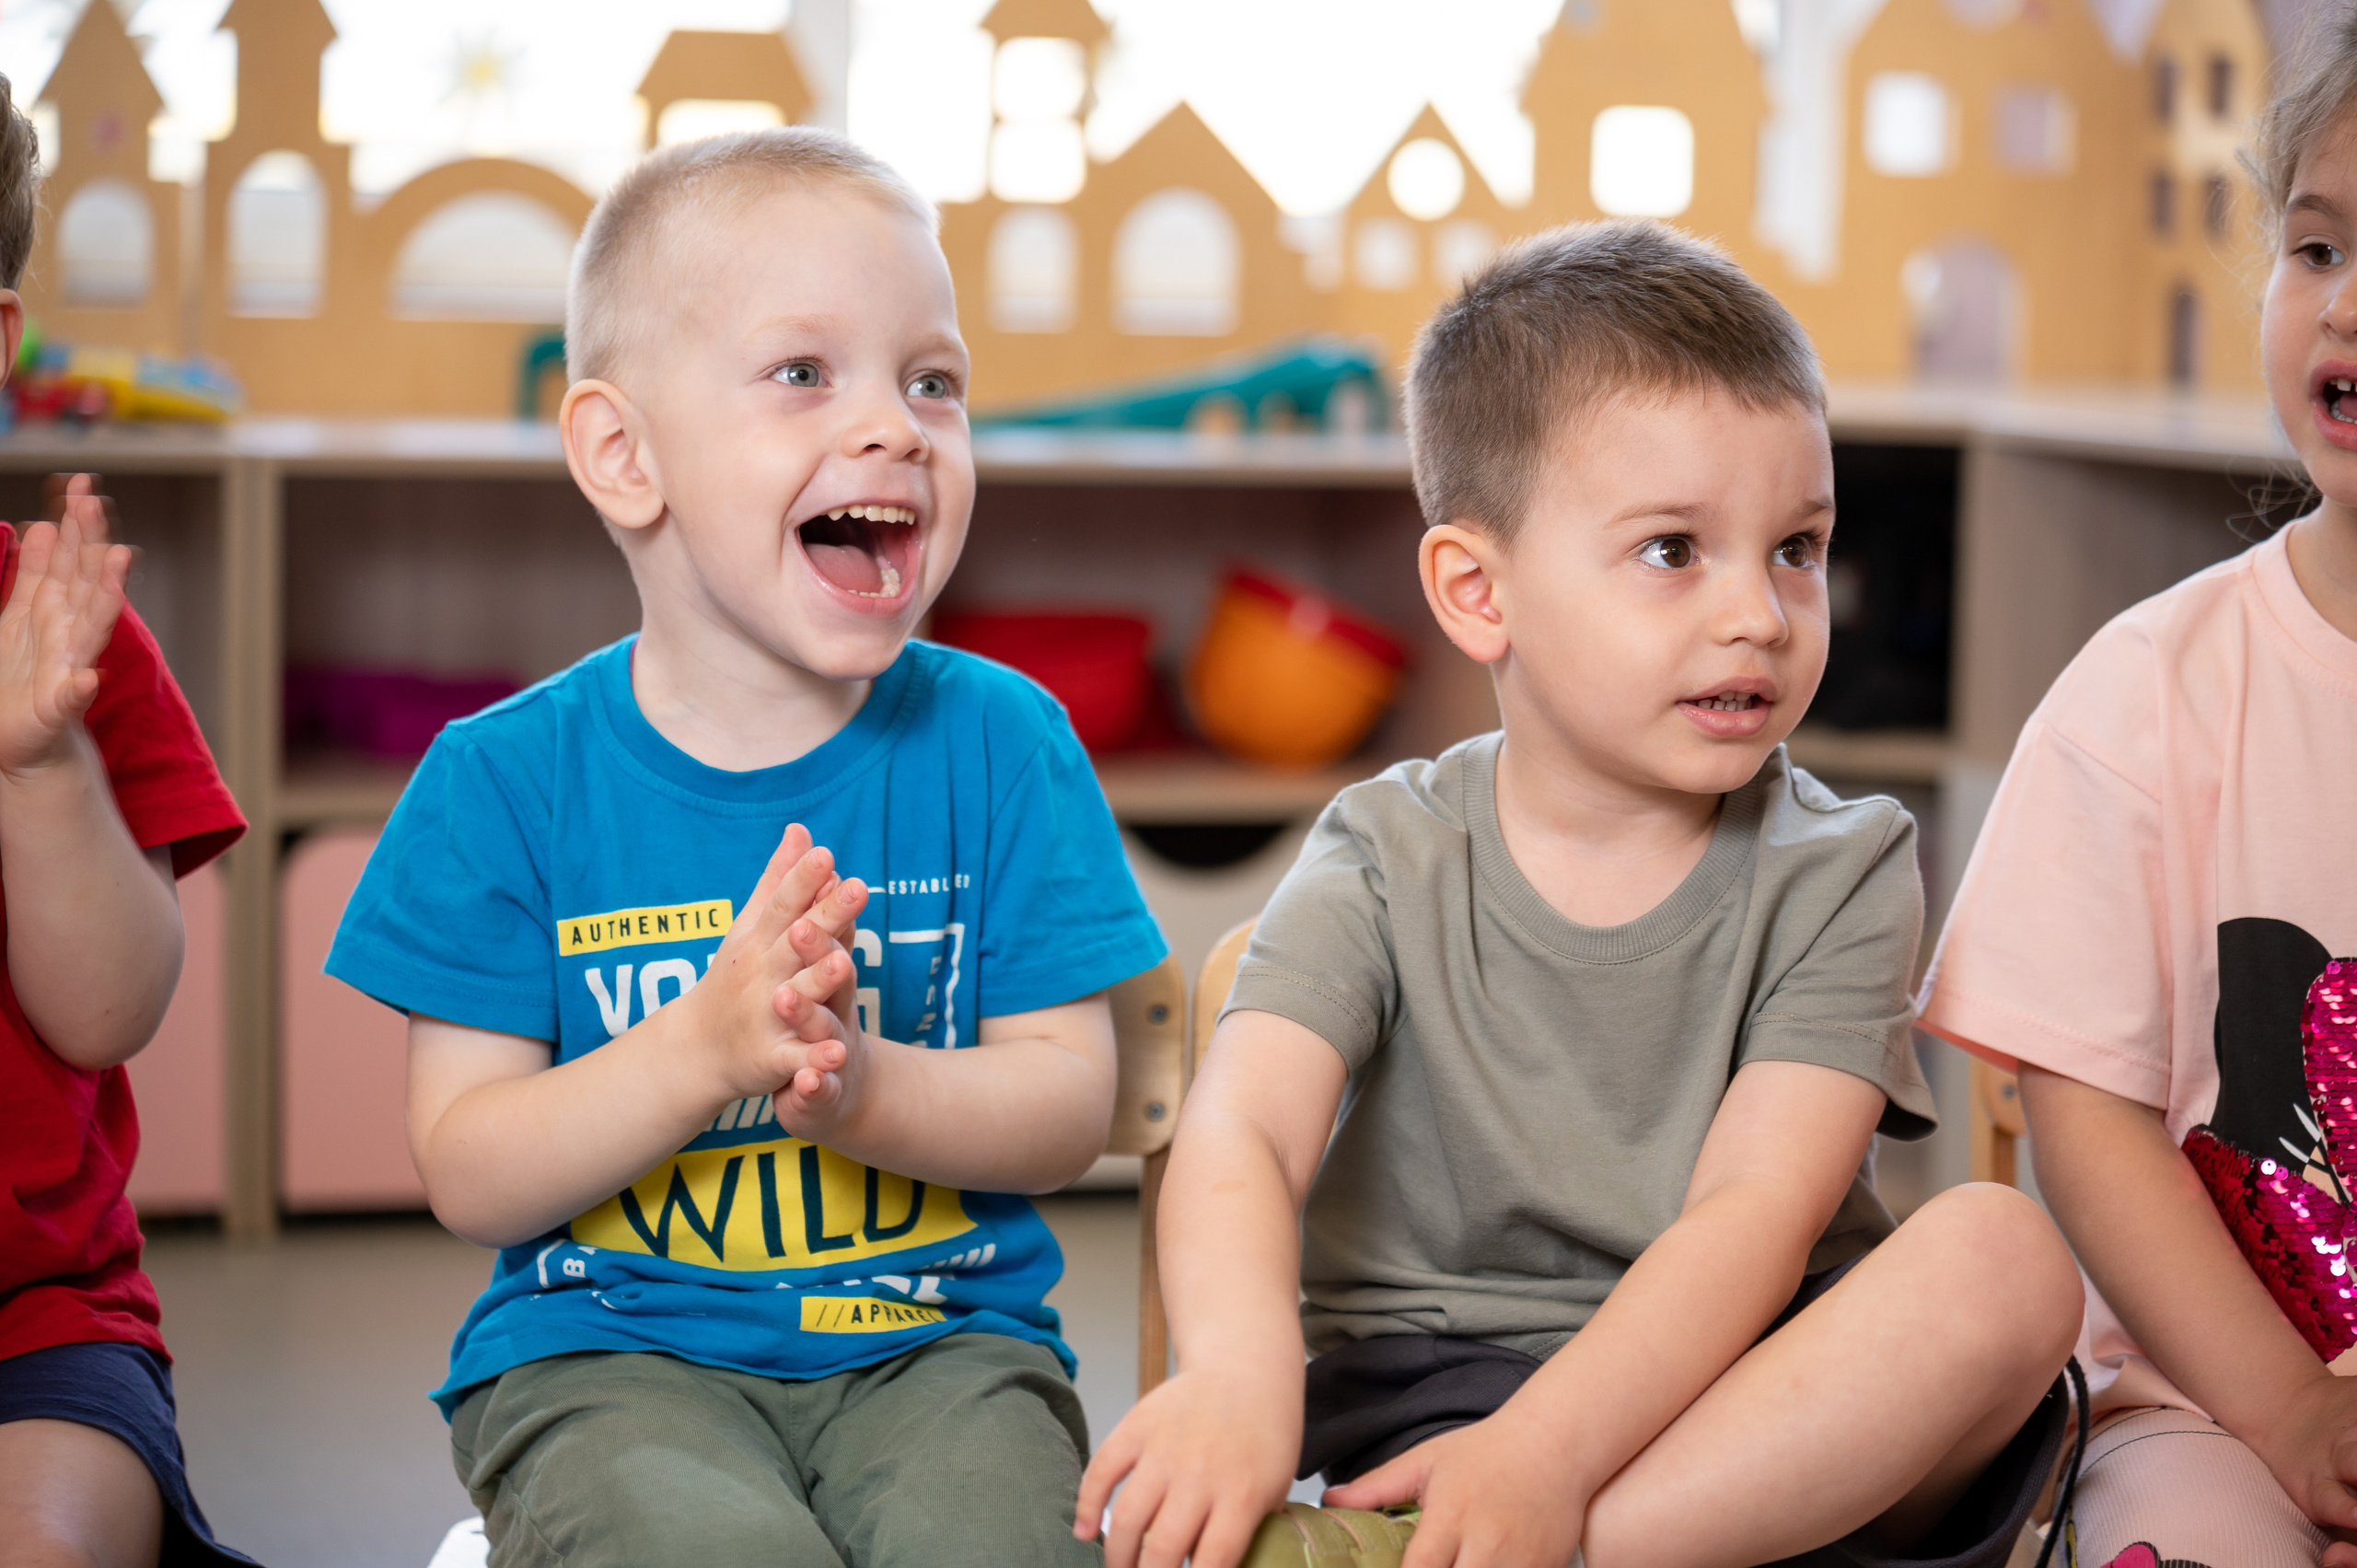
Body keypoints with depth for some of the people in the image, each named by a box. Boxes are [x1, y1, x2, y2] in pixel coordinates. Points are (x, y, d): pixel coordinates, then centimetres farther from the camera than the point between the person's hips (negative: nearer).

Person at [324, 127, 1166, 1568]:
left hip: (937, 1340, 1)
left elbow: (1070, 1110, -1)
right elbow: (470, 1174, -4)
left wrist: (861, 1086, -22)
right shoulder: (507, 779, -1)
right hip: (608, 1351, -1)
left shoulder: (998, 742, 2)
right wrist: (704, 1048, -20)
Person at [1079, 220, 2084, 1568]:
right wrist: (1236, 1372, -41)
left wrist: (1543, 1452, -33)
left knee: (2006, 1252, -30)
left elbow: (1755, 1214, -14)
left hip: (1772, 1412, 1)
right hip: (1426, 1393, -1)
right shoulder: (1388, 866, 1)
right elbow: (1239, 1133, -16)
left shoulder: (1836, 874, 0)